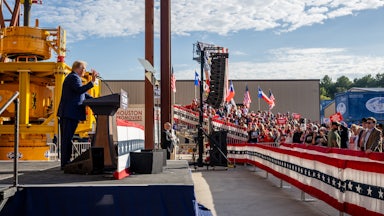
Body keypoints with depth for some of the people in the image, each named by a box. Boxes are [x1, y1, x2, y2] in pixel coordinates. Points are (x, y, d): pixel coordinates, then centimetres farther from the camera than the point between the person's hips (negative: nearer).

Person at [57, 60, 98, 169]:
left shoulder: (72, 77, 24)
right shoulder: (74, 77, -10)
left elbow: (83, 94, 24)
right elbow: (80, 90, -28)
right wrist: (92, 81, -28)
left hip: (66, 113, 11)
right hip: (70, 113, -11)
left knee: (66, 139, 13)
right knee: (68, 139, -8)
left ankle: (65, 163, 19)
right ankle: (65, 163, -6)